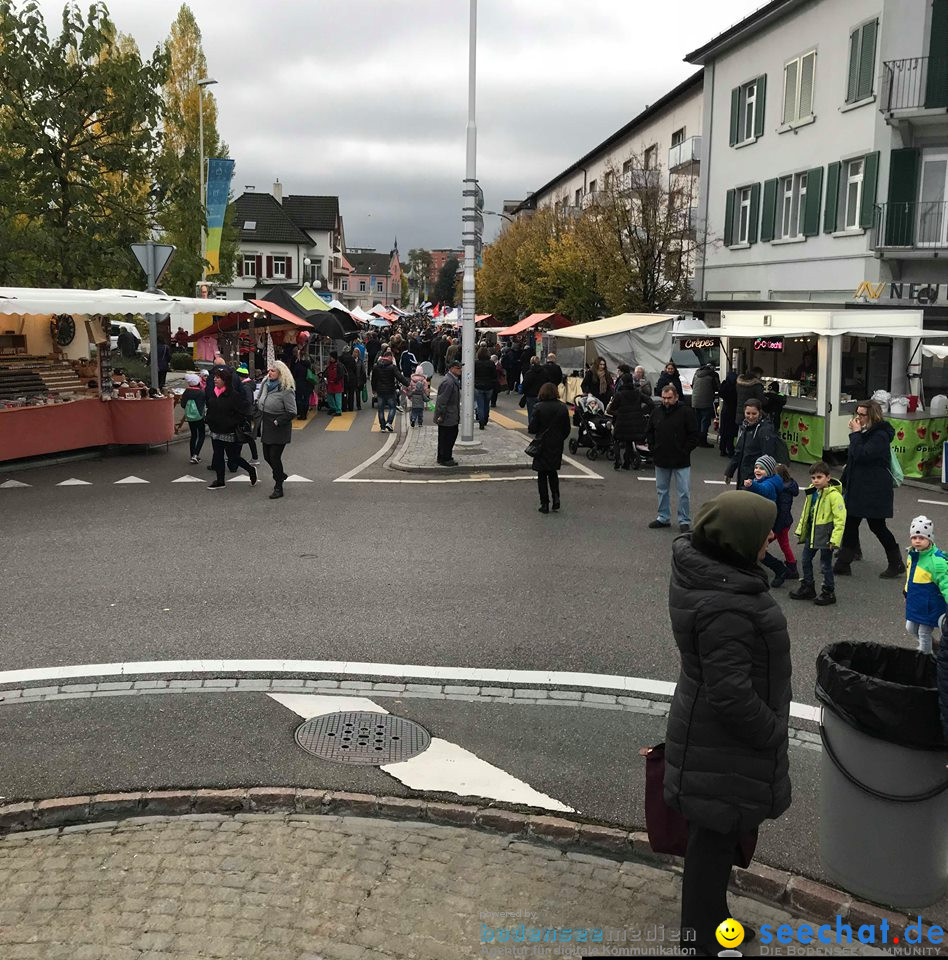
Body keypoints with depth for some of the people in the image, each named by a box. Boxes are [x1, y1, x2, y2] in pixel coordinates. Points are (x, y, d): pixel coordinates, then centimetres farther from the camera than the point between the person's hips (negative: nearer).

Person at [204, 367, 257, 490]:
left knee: (232, 457, 1)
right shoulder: (213, 391, 5)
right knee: (218, 456, 12)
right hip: (215, 431, 7)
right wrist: (210, 422, 11)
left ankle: (251, 470, 23)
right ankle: (220, 481, 22)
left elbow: (243, 413, -18)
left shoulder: (234, 394, -18)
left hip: (229, 433, -7)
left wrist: (233, 424, -16)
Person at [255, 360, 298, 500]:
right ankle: (280, 474, 41)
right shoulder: (265, 384, 4)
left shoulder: (286, 390, -18)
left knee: (275, 457, -3)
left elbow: (292, 413, -17)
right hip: (266, 427, 7)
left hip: (279, 430, -7)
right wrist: (259, 415, 8)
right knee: (267, 456, 14)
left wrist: (277, 422, -19)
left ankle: (278, 488, 11)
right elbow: (259, 401, 20)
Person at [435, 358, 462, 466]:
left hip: (452, 417, 11)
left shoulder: (454, 380, 12)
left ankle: (446, 457, 28)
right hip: (446, 417, -10)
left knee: (453, 435, 17)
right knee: (446, 438, -1)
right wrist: (440, 416, -21)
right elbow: (442, 400, -23)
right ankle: (444, 459, 9)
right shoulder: (448, 382, -22)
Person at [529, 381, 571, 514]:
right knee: (553, 472, 21)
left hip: (542, 446, -3)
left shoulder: (539, 407, -14)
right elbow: (567, 429, 1)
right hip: (557, 446, 3)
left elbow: (532, 428, -13)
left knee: (542, 474, 7)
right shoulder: (563, 407, -3)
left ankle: (544, 503, 6)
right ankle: (556, 497, 5)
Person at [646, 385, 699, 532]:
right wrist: (652, 448, 7)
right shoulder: (657, 413, 6)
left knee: (684, 492, -1)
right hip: (661, 459, 5)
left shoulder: (686, 412, -8)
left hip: (681, 461, -5)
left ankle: (684, 521, 9)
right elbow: (649, 432, 18)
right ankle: (663, 517, 27)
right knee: (662, 490, 14)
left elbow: (694, 434, -7)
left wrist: (685, 451, -10)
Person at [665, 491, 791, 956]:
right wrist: (772, 735, -13)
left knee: (717, 830, 25)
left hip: (708, 726, 9)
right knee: (717, 833, 9)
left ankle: (709, 916, 44)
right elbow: (731, 695, -29)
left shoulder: (701, 569, -3)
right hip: (726, 743, -9)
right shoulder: (725, 608, -34)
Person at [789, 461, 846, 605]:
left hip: (825, 536, -8)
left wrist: (835, 539, -23)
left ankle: (828, 592, 19)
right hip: (811, 533, 8)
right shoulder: (812, 492, 4)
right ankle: (807, 588, 34)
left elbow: (840, 519, -20)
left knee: (825, 564, 4)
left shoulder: (834, 495, -20)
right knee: (805, 561, 18)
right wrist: (801, 530, 16)